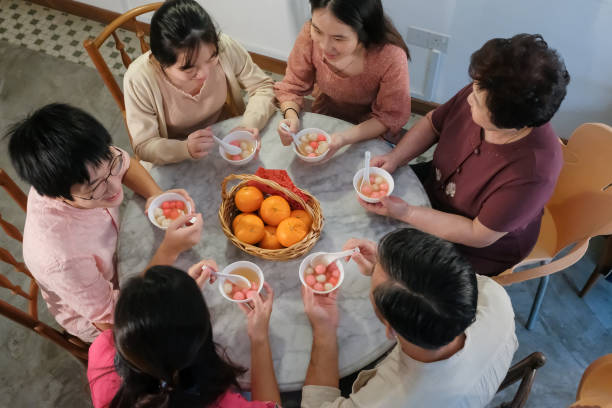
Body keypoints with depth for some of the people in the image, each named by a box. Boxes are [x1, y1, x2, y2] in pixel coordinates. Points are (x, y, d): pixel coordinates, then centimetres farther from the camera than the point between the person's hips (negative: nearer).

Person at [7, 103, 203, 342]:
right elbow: (111, 317, -30)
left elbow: (126, 164, -4)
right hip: (99, 319, -5)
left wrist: (158, 196, -24)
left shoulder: (88, 168, -28)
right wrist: (168, 251, -41)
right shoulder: (60, 258, -45)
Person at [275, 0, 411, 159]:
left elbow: (390, 116, -20)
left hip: (369, 131, -2)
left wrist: (344, 138, -35)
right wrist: (291, 117, -31)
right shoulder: (310, 34, -24)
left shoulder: (391, 57, -32)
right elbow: (292, 86, -10)